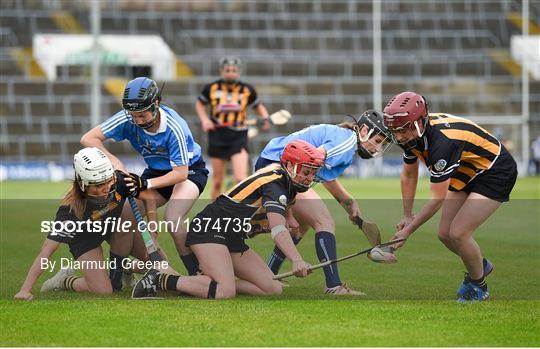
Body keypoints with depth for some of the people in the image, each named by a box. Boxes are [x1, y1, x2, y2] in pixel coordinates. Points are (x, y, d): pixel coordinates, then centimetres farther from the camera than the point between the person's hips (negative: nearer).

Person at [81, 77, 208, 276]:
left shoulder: (174, 127, -34)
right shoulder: (128, 120, -22)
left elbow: (181, 173, -30)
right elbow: (88, 139, -20)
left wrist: (146, 184, -40)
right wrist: (114, 162, -33)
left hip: (189, 170, -6)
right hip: (157, 170, 6)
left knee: (172, 220, -30)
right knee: (125, 216, -11)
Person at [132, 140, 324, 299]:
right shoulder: (274, 186, -18)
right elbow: (278, 228, -35)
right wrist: (297, 260, -49)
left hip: (233, 241, 10)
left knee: (274, 289, -4)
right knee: (226, 293, -31)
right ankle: (161, 280, -15)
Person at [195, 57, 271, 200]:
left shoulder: (247, 90, 0)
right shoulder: (212, 88, 0)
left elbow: (258, 106, 16)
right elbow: (200, 103, 17)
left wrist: (265, 118, -4)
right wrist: (204, 119, 0)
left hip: (238, 138, -1)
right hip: (217, 136, 1)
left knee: (241, 178, -18)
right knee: (217, 181, 8)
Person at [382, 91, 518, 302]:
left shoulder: (442, 142, -37)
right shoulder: (411, 135, -11)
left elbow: (437, 199, -29)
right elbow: (409, 175, 9)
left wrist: (408, 231, -22)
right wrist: (407, 216, 7)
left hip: (496, 172, -9)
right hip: (466, 175, 9)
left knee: (458, 234, -17)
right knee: (445, 235, 3)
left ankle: (478, 287, 6)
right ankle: (480, 266, 31)